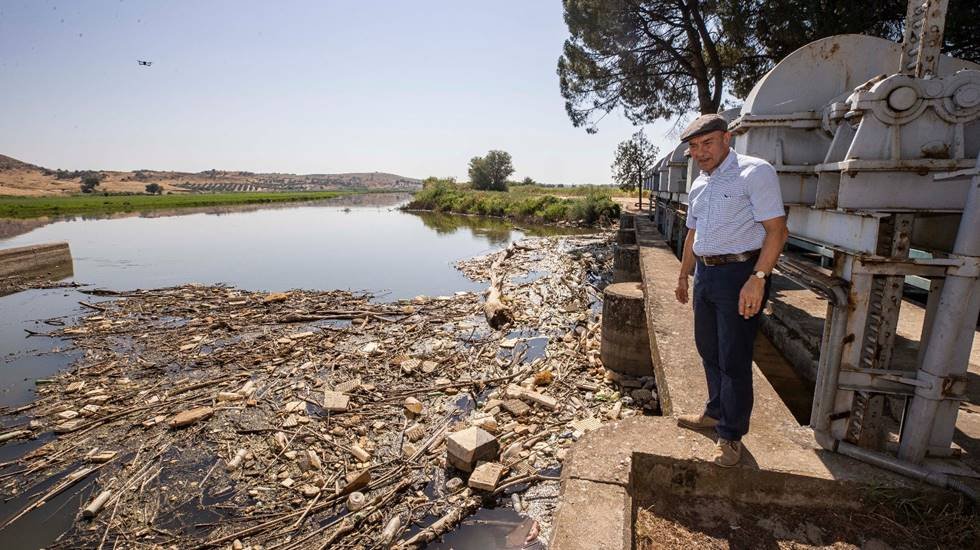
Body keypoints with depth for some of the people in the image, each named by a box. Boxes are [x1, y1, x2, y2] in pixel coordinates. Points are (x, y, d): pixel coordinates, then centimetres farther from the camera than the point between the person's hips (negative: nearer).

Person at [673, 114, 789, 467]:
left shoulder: (755, 172, -10)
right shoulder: (698, 185, 13)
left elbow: (776, 230, -16)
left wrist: (757, 279, -24)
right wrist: (683, 275, 23)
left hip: (740, 274, -8)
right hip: (704, 275, 8)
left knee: (734, 361, 0)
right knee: (709, 352, 17)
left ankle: (731, 435, 14)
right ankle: (715, 413, 35)